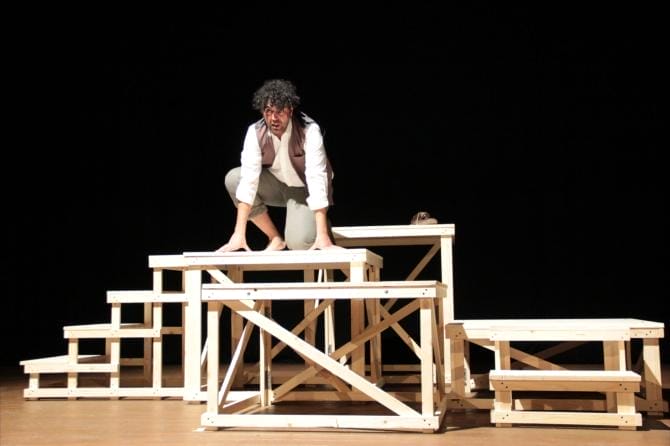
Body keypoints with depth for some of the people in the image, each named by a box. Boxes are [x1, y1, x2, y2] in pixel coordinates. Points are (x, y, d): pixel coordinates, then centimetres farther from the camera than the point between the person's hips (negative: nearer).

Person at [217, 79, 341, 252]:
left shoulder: (310, 130, -29)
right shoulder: (255, 132, -19)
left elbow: (317, 180, -36)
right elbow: (248, 180, -26)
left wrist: (322, 236, -42)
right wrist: (239, 234, -33)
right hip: (276, 184, 4)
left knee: (299, 243, -30)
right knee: (233, 179, -22)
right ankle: (275, 239, -7)